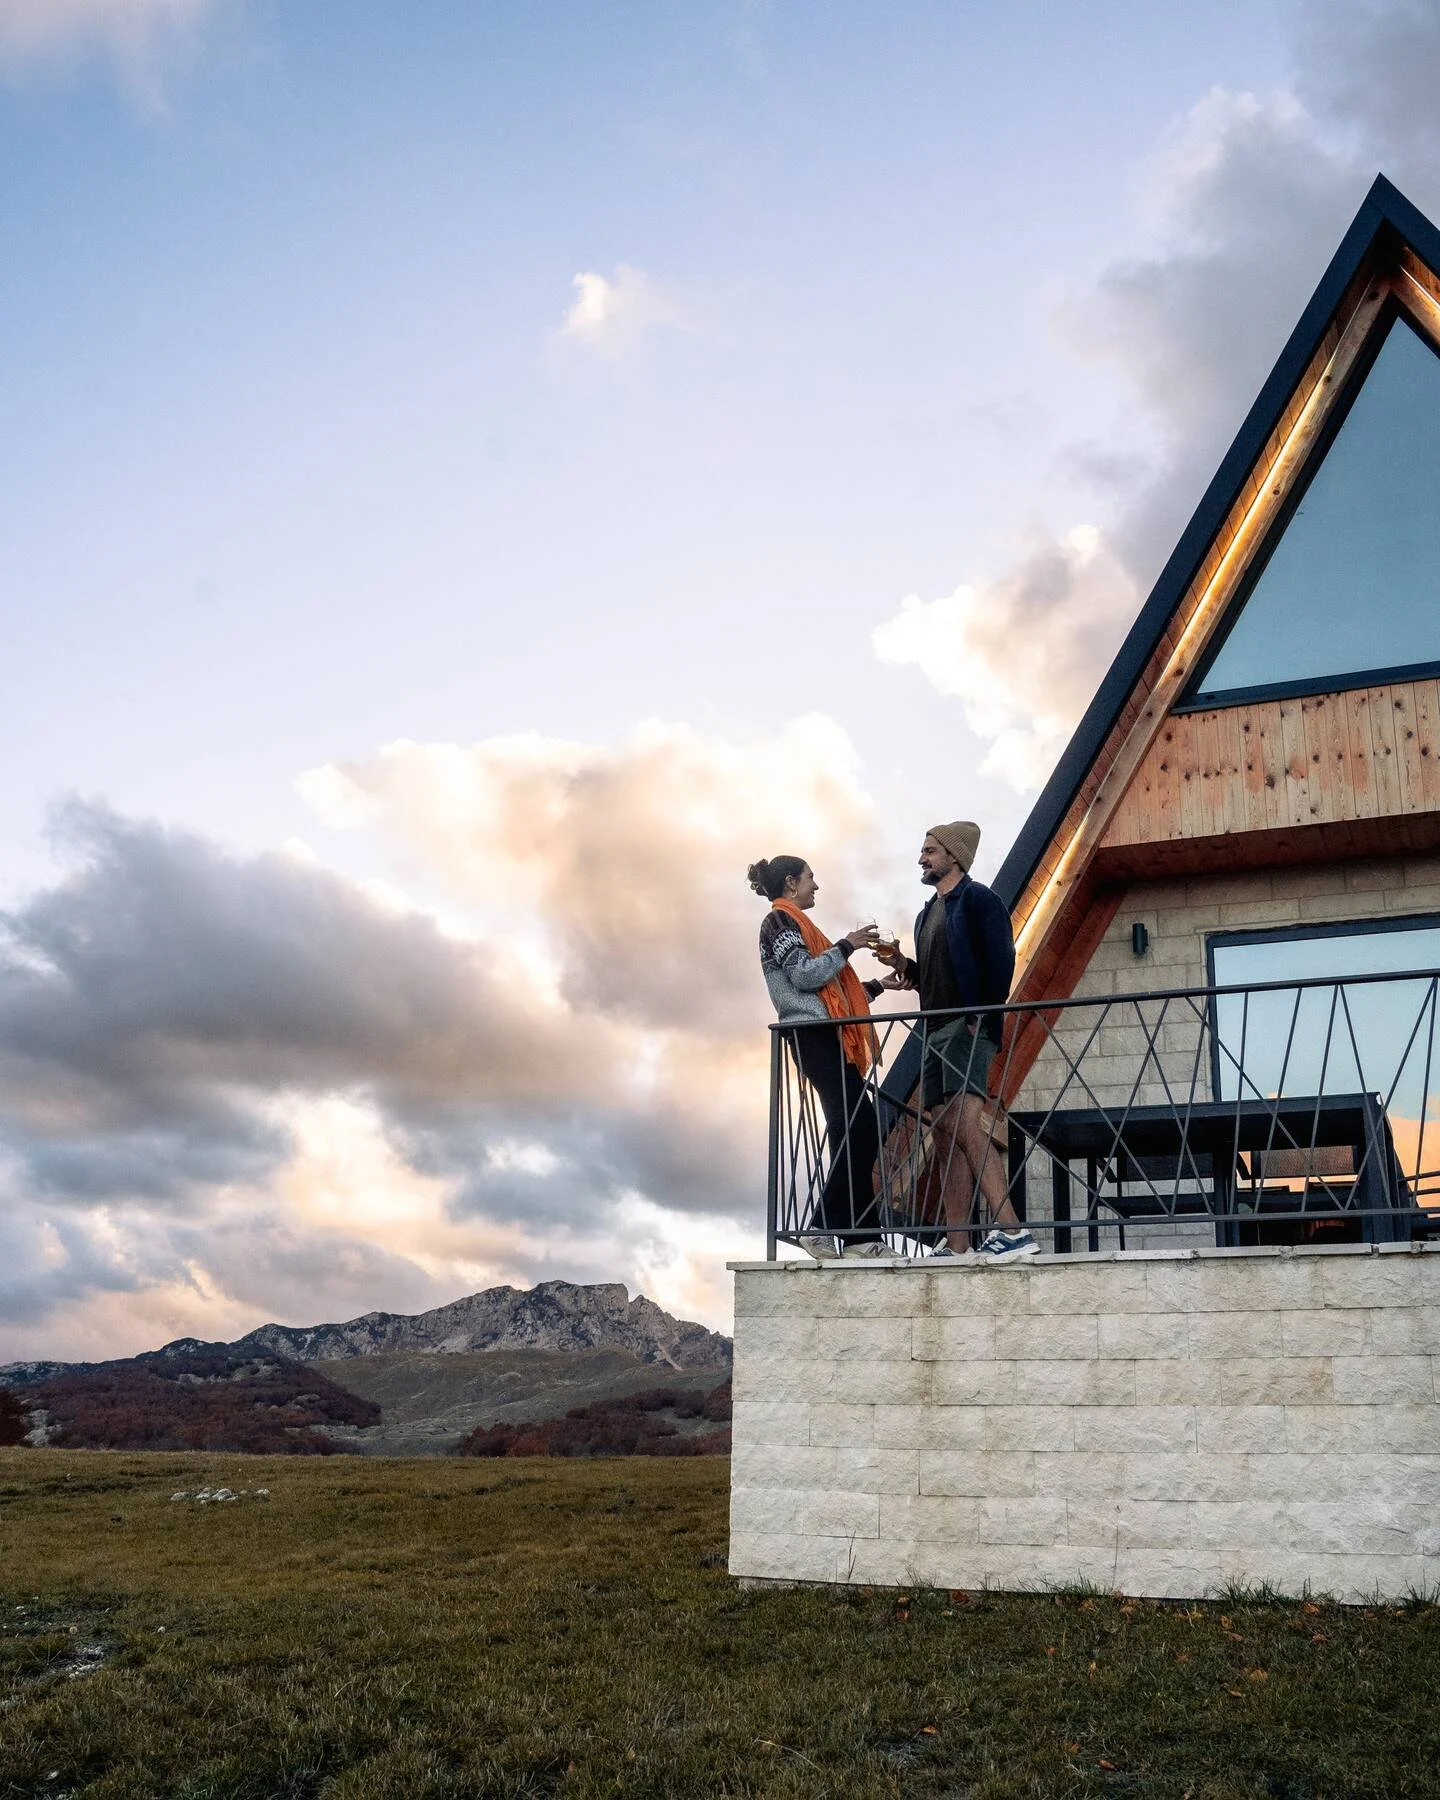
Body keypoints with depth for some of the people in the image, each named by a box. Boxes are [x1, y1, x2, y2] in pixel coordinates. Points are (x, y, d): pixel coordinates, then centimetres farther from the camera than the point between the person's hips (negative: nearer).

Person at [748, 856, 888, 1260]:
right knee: (857, 1131, -16)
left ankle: (860, 1236, -1)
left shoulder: (793, 923, 28)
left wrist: (878, 985, 26)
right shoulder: (780, 920, 0)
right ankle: (823, 1227, -16)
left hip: (824, 1037, 10)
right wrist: (847, 946, -4)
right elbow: (804, 975, -14)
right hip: (814, 1035, -10)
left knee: (858, 1135, 1)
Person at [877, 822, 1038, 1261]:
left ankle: (1009, 1229, -25)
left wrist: (982, 1017, -18)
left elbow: (1001, 961, -12)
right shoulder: (927, 914, 24)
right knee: (945, 1135, 4)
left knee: (964, 1124, -22)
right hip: (935, 1031, 9)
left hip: (969, 1027, -9)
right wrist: (905, 967, 10)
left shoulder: (978, 900, -2)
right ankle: (955, 1245, 4)